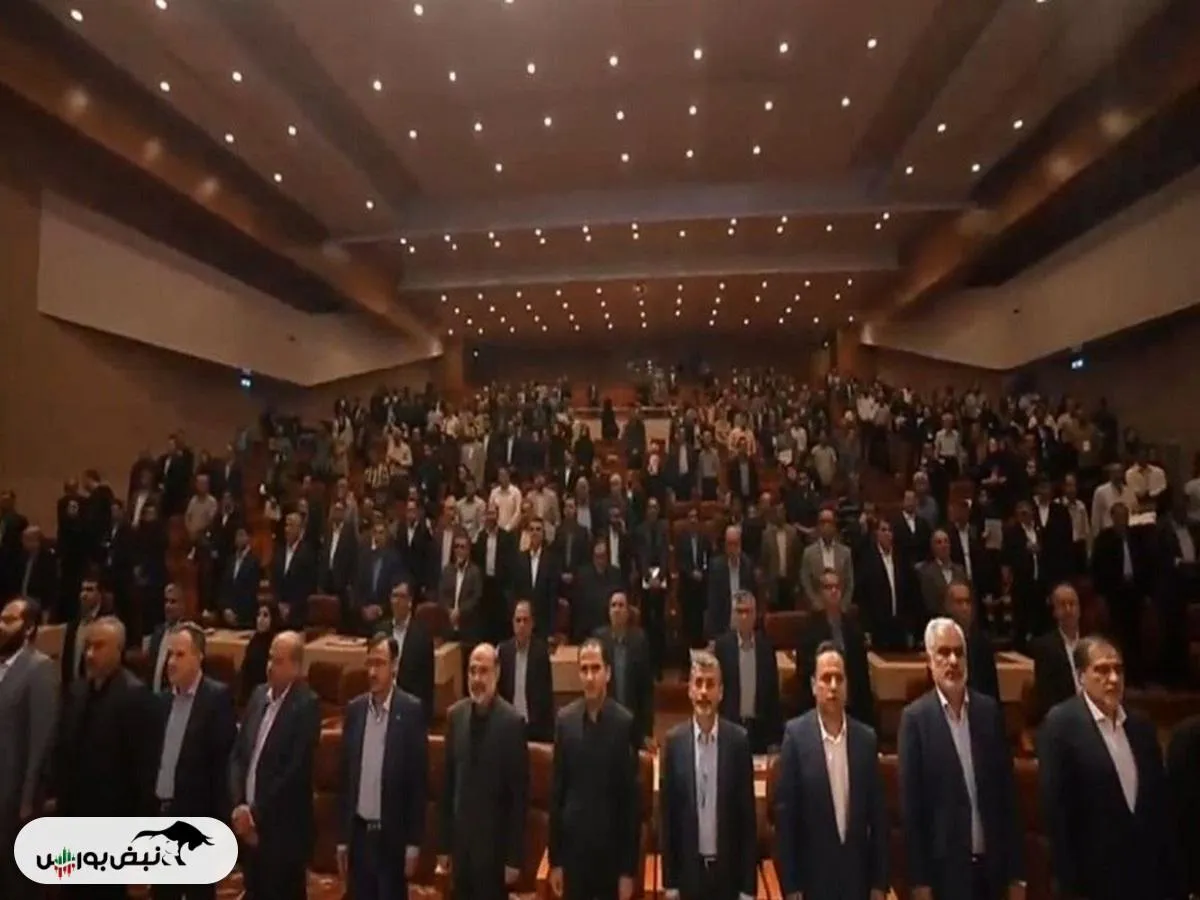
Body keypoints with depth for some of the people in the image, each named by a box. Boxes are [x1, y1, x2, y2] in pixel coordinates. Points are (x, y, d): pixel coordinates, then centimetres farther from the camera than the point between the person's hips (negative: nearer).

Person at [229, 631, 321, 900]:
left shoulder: (307, 705, -16)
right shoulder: (259, 694, 5)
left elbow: (295, 771, -18)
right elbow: (238, 753, 7)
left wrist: (257, 814, -12)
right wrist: (239, 806, -4)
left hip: (283, 828, -6)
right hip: (247, 822, 6)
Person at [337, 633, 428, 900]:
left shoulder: (411, 710, -12)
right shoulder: (354, 709, 1)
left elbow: (419, 781, -9)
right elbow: (345, 776, 6)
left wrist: (414, 842, -9)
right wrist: (342, 837, 6)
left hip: (393, 835, -4)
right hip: (359, 831, 4)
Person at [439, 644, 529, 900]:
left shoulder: (512, 721, -16)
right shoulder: (455, 715, -1)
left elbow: (520, 794, -11)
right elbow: (448, 782, 5)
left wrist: (515, 856, -9)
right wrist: (444, 843, 8)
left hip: (495, 841, -4)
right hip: (461, 837, 4)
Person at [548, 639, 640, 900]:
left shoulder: (625, 722, -13)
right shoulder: (564, 719, -5)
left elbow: (631, 798, -8)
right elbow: (556, 790, 1)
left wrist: (629, 869, -5)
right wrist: (555, 860, 3)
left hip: (612, 846, -2)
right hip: (574, 845, 2)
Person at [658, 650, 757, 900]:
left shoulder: (739, 739, -8)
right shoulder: (674, 740, -6)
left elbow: (747, 814, -3)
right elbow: (666, 814, -1)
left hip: (728, 870, 0)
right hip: (689, 869, 0)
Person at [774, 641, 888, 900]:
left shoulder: (866, 738, -1)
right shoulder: (796, 734, -10)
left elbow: (878, 814, 4)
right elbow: (784, 813, -8)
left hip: (857, 875, 3)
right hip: (812, 876, -2)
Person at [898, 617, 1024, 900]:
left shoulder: (989, 710, 3)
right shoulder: (915, 717, -9)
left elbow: (1007, 792, 6)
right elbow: (910, 805, -8)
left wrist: (1016, 872, 6)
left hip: (992, 864, 4)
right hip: (944, 867, -3)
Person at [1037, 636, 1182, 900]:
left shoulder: (1141, 725, 6)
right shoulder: (1060, 724, -12)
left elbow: (1159, 800, 10)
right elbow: (1054, 808, -13)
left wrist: (1171, 874, 9)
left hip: (1149, 876, 5)